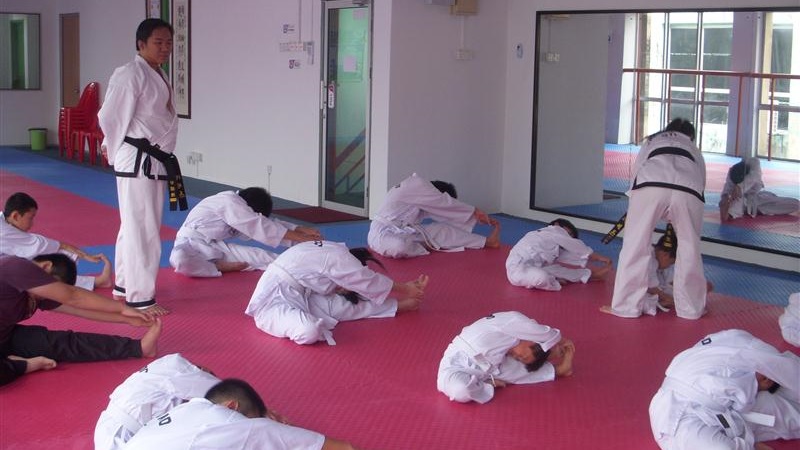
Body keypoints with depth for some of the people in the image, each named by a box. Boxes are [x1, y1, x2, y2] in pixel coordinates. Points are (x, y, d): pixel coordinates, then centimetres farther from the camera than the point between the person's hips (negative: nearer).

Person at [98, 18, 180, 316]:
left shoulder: (160, 76, 14)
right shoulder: (129, 75, -15)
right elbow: (110, 117, -17)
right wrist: (117, 151, -4)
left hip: (155, 161, 9)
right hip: (137, 161, -9)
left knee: (136, 225, 18)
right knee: (141, 228, -7)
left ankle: (125, 285, 30)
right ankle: (139, 297, -3)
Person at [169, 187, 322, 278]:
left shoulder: (239, 205, 4)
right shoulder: (229, 202, -24)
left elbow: (268, 222, 8)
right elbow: (260, 226, -27)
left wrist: (301, 230, -5)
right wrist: (299, 238, -27)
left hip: (216, 246, 7)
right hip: (191, 243, -7)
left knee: (261, 256, -14)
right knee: (180, 260, -45)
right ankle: (219, 266, -28)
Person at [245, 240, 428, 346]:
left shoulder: (335, 251, 14)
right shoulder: (340, 260, -15)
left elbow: (368, 285, 22)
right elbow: (373, 284, -4)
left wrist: (404, 291, 21)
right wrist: (408, 291, 10)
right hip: (274, 299, -10)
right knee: (309, 332, -34)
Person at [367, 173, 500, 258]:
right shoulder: (418, 184, -15)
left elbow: (446, 214, 16)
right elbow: (446, 204, -13)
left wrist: (477, 218, 14)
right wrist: (475, 211, -3)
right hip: (382, 233, -9)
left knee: (441, 231, 2)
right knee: (400, 247, -41)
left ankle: (486, 242, 4)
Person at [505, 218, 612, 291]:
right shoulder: (555, 230, -4)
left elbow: (571, 257, 23)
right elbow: (578, 247, -1)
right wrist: (600, 258, 8)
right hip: (518, 268, -10)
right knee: (542, 278, -38)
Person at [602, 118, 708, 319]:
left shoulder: (653, 141, 39)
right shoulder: (695, 152, 42)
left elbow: (637, 171, 26)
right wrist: (676, 220, 43)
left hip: (650, 185, -1)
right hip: (688, 190, 1)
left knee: (635, 245, 7)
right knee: (689, 249, 17)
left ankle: (626, 305, 8)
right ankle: (691, 307, 25)